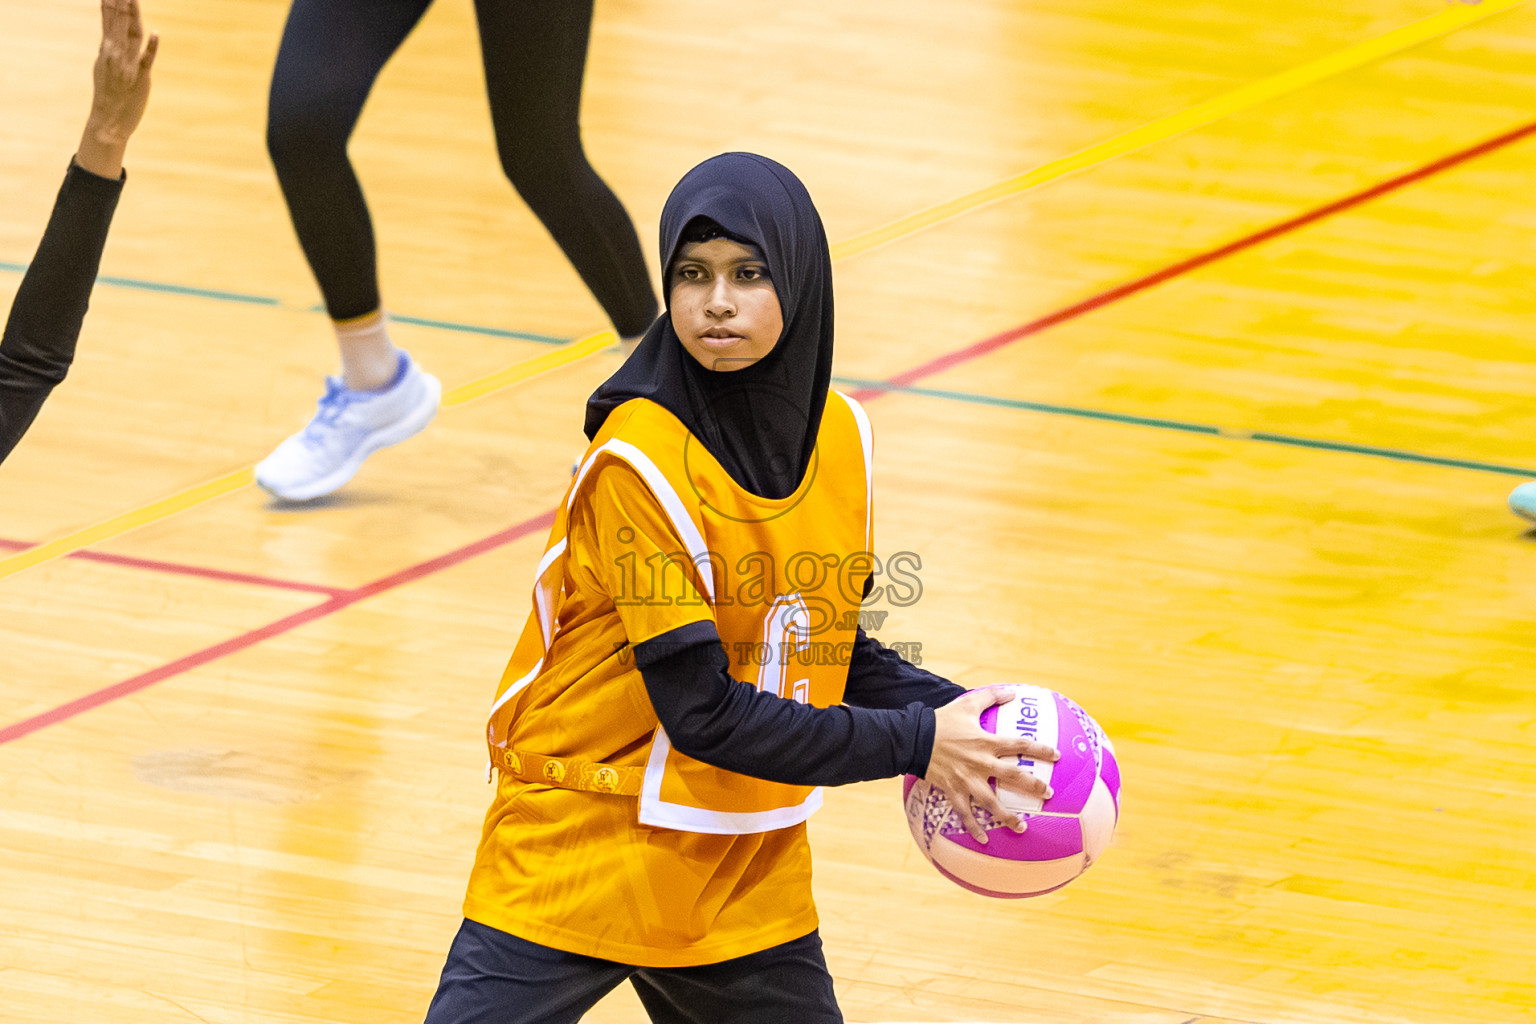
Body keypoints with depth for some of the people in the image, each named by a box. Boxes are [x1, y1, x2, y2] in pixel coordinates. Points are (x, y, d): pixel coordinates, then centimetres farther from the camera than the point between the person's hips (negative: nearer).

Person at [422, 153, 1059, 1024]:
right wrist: (915, 745, -18)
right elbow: (703, 713, -21)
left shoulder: (838, 436, 0)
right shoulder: (639, 461, -20)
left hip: (748, 874, 6)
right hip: (579, 859, -6)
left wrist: (952, 712, -2)